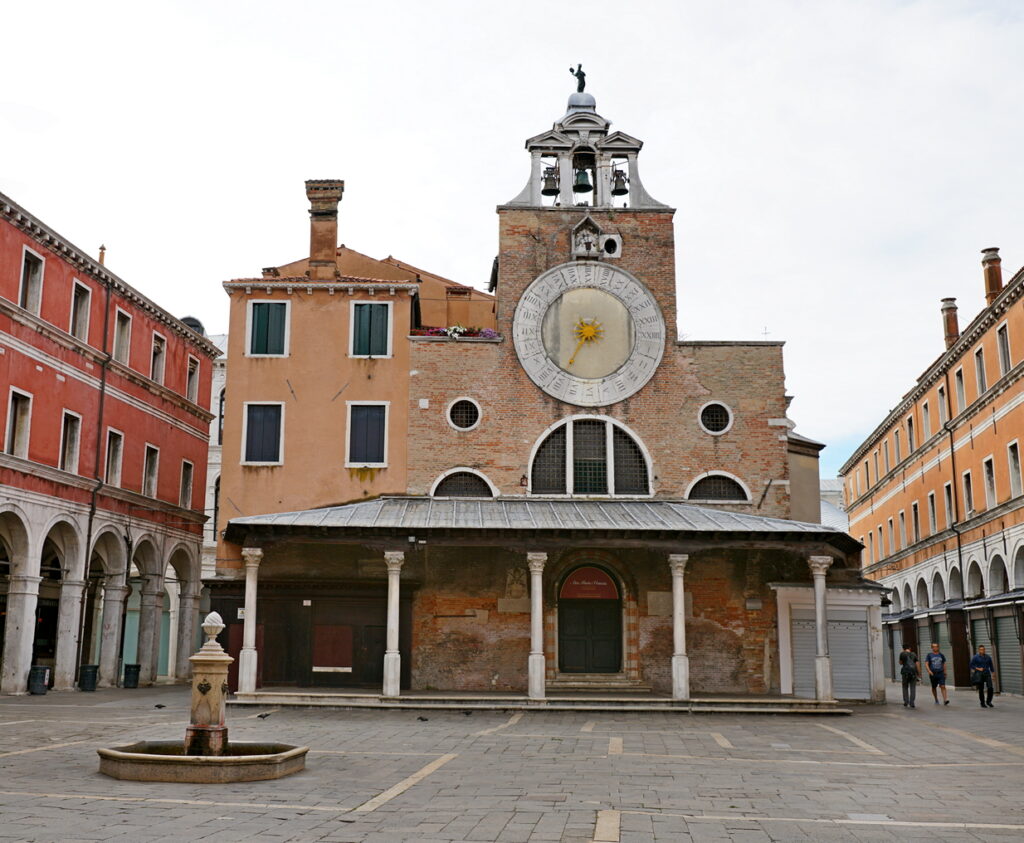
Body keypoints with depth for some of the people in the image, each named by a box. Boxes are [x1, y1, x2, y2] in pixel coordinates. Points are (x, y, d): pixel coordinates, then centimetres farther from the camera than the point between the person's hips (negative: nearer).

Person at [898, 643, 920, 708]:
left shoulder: (902, 654, 1)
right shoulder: (914, 654, 9)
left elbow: (900, 663, 11)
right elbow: (917, 664, 3)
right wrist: (919, 674, 6)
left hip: (905, 672, -2)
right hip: (913, 672, 2)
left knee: (905, 687, 14)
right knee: (913, 688, 5)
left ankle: (906, 702, 5)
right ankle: (912, 703, -1)